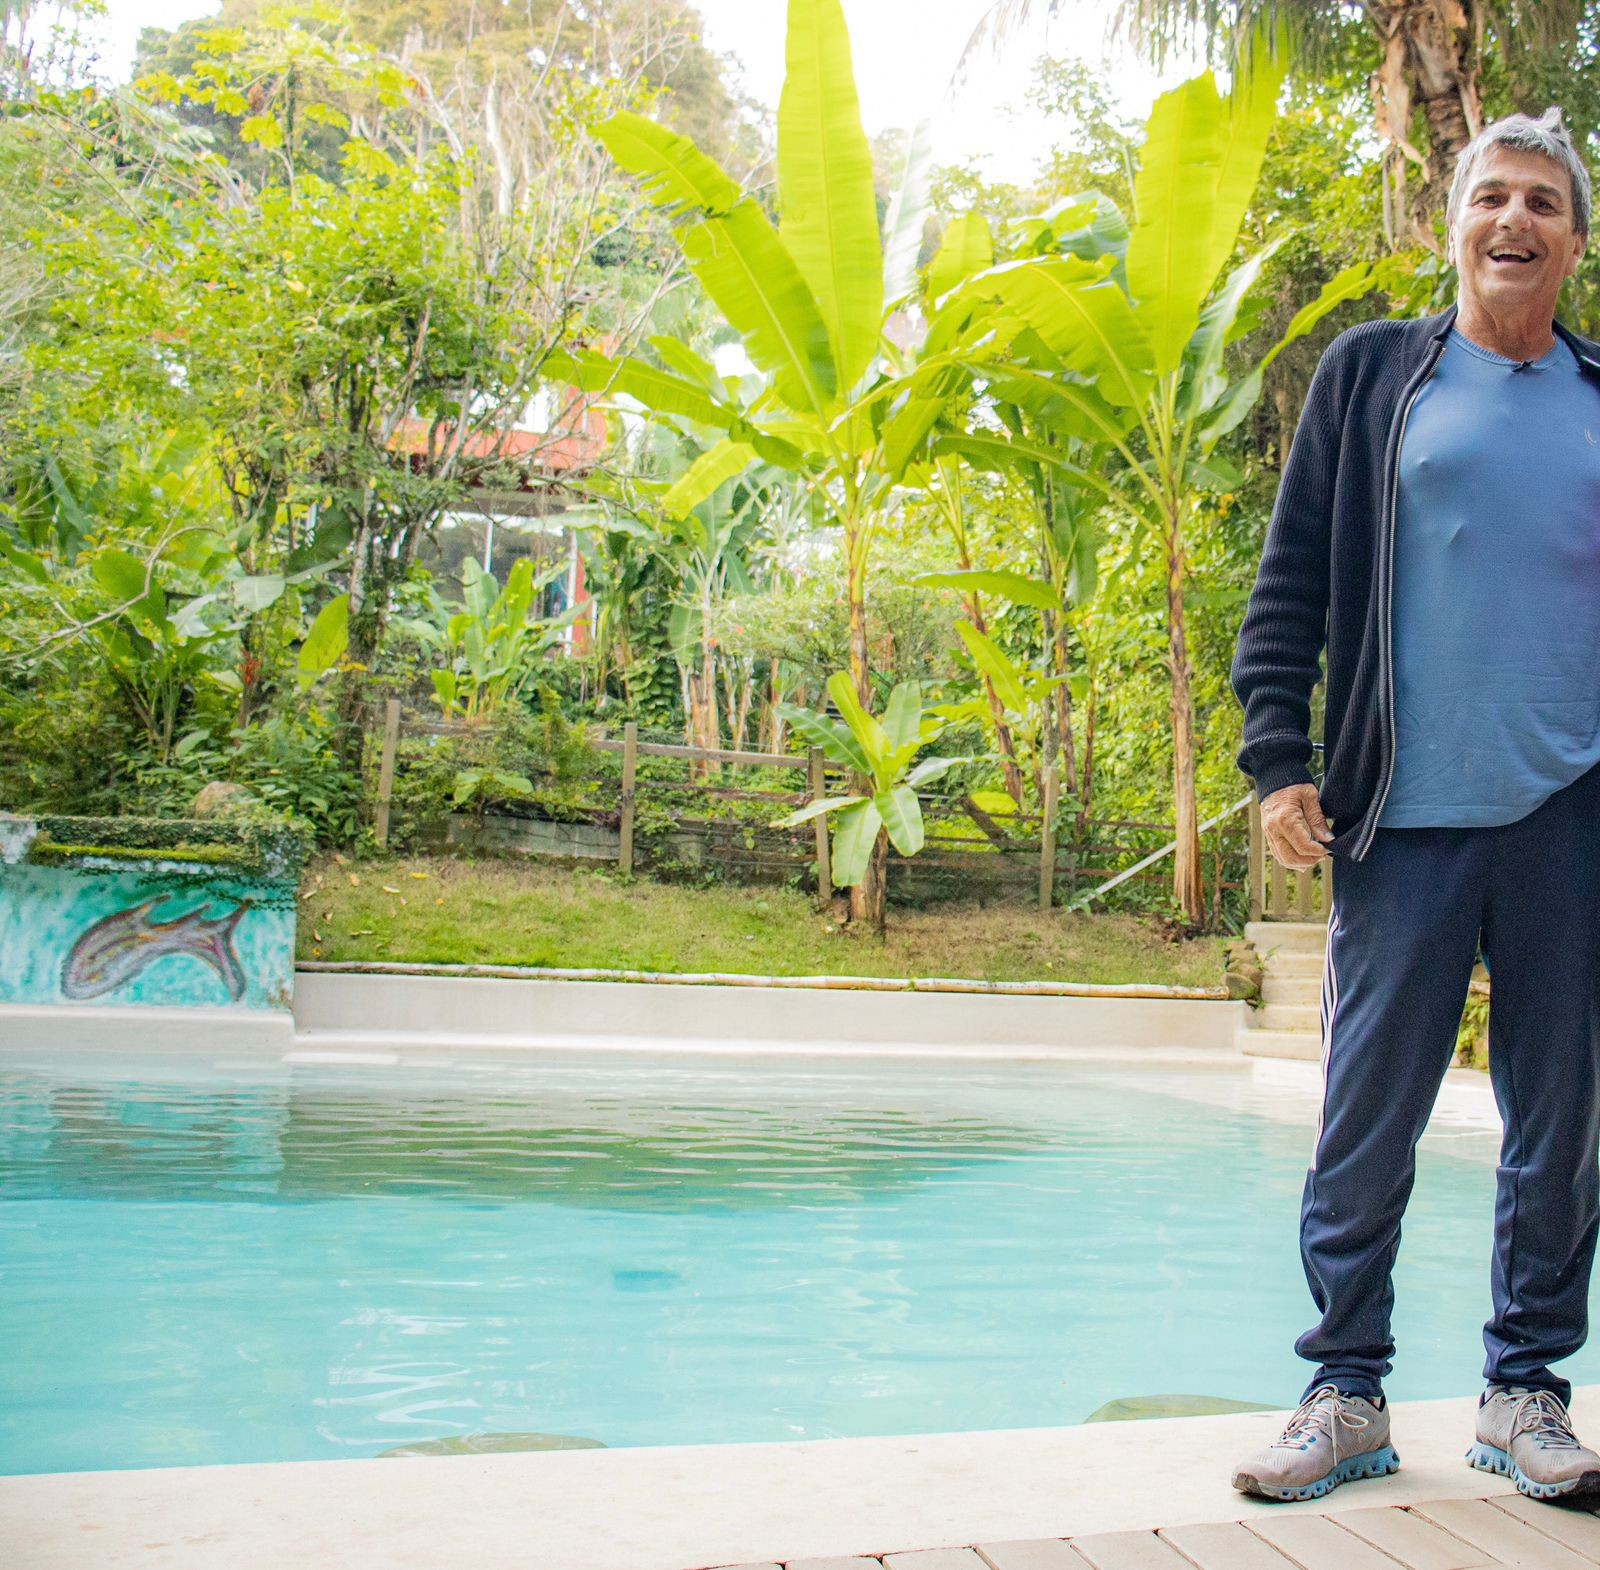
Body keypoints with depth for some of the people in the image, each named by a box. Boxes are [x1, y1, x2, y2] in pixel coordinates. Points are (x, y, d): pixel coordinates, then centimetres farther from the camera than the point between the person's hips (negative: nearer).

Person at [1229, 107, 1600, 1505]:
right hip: (1407, 815, -2)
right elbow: (1292, 582, 4)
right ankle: (1348, 1391, 16)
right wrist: (1278, 760, -5)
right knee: (1367, 1116, 2)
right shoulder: (1372, 375, 8)